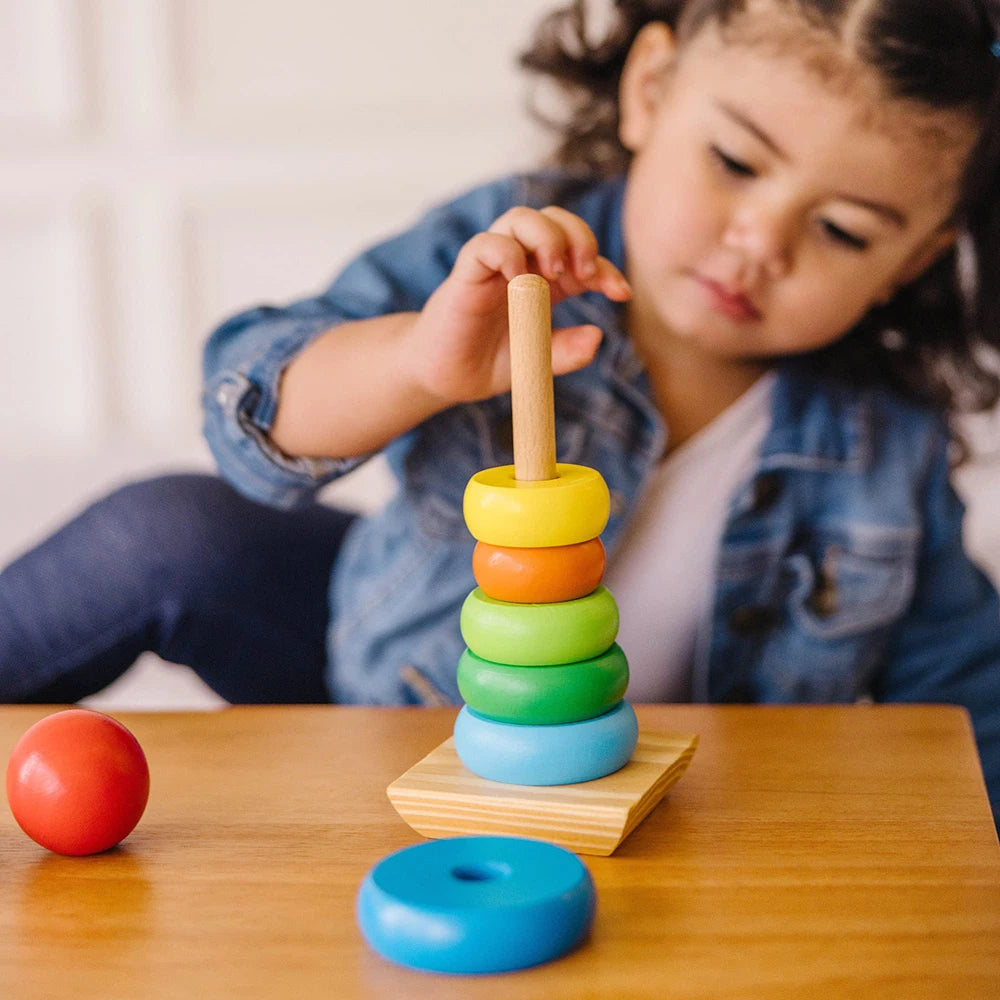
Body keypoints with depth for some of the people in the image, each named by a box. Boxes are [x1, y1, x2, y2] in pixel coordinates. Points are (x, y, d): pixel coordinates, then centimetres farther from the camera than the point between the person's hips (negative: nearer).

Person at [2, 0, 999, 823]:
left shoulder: (888, 450, -16)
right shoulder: (493, 253, -22)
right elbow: (256, 407, -31)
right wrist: (421, 359, -50)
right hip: (377, 676, 0)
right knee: (168, 535, -18)